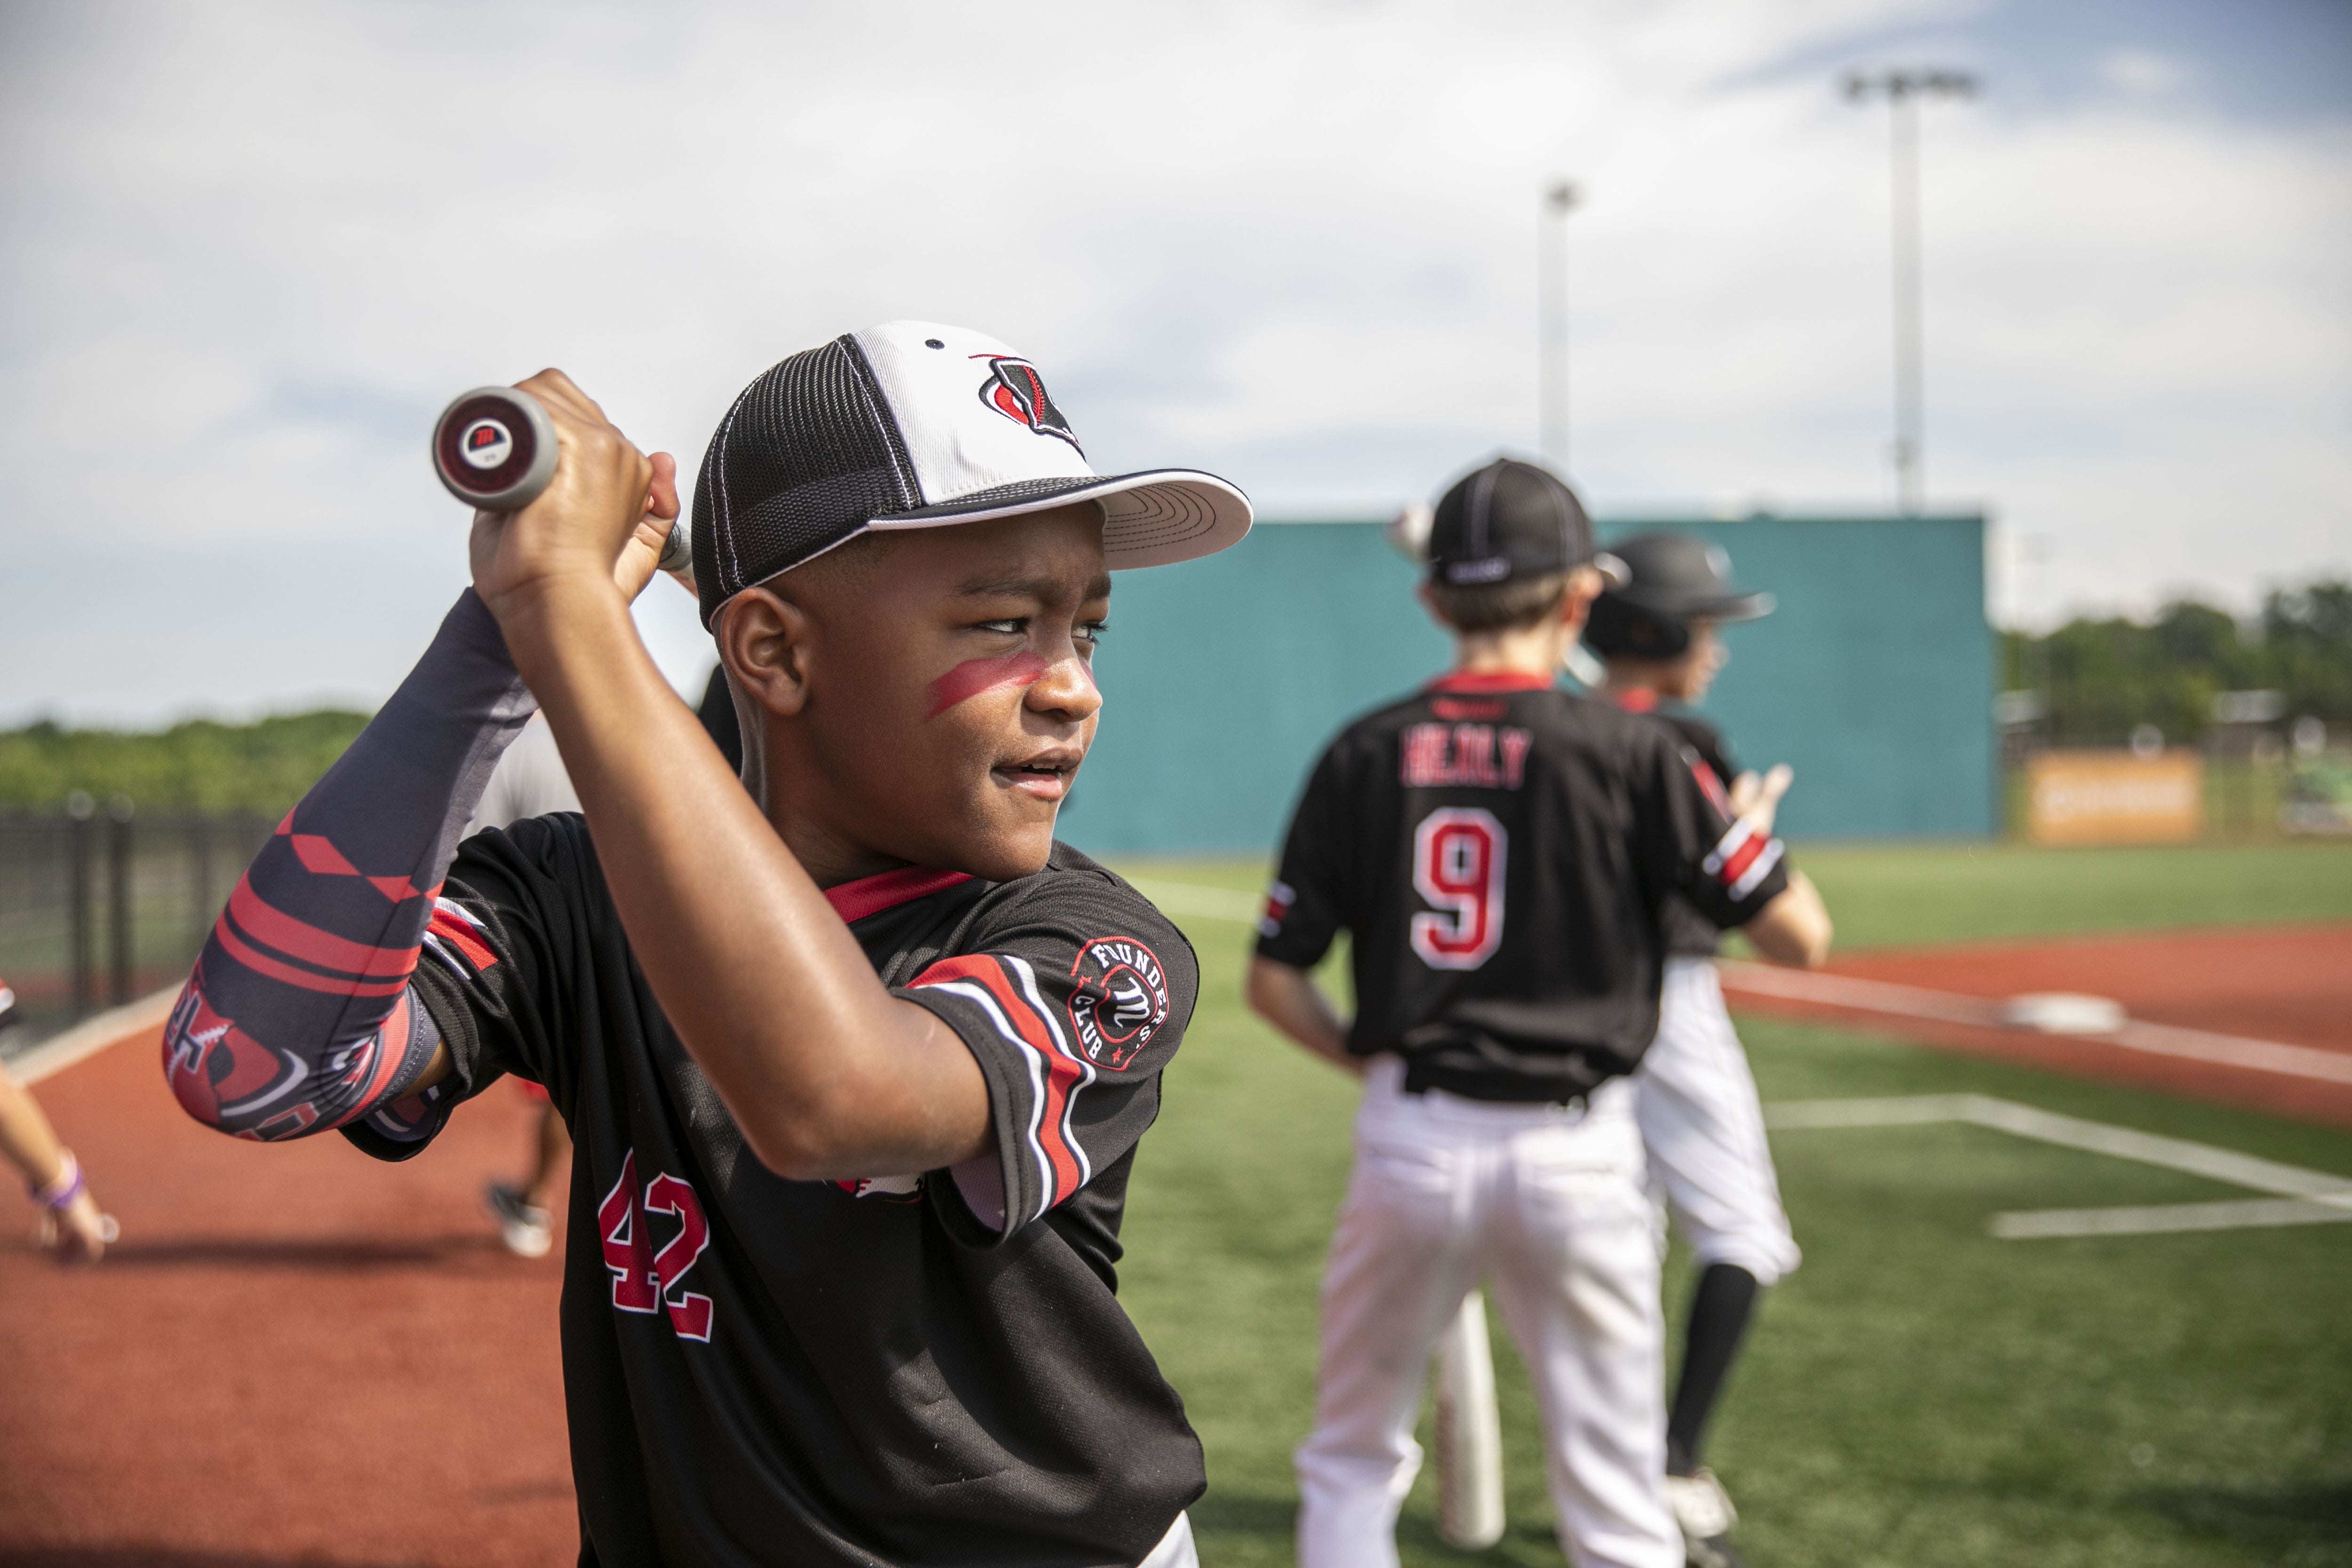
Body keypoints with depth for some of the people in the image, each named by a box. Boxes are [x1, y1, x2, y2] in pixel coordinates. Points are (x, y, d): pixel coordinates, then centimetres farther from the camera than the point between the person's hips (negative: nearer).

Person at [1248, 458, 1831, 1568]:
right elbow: (1799, 936, -4)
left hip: (1406, 1142, 2)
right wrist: (1751, 826, 14)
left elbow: (1274, 982, 4)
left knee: (1351, 1463, 20)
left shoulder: (1366, 754, 2)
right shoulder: (1626, 751, -6)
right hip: (1574, 1153, -2)